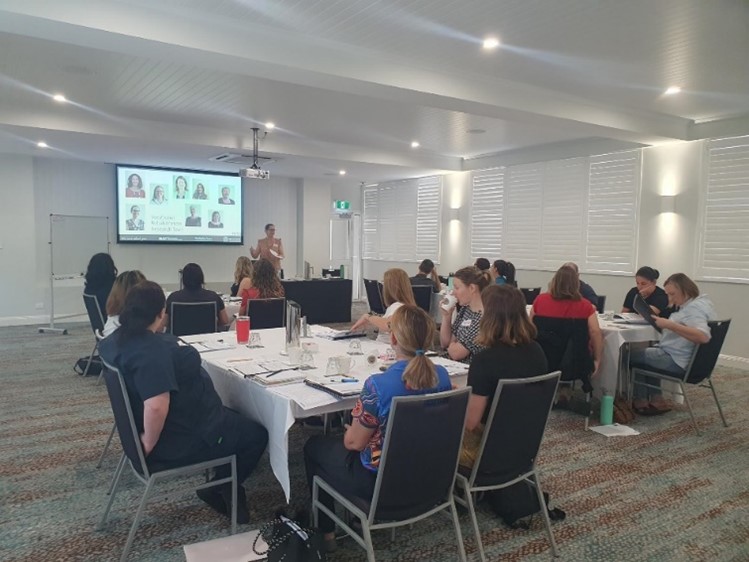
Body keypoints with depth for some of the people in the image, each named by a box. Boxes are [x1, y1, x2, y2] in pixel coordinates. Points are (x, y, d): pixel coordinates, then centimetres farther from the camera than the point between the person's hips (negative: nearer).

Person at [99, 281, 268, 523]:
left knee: (237, 417, 25)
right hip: (178, 440, -10)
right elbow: (157, 406, -41)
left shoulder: (119, 338, -2)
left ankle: (222, 486, 26)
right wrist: (149, 445, -26)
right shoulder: (152, 350, -32)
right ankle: (219, 490, 15)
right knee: (256, 434, 6)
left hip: (176, 422, 10)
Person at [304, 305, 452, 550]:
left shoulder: (379, 385, -30)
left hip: (380, 481, -6)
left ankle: (326, 532, 31)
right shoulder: (442, 376, -11)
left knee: (313, 445, 20)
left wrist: (351, 431, 5)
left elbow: (354, 443, -18)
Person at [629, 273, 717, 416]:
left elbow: (703, 336, -37)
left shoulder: (695, 307, -22)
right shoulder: (695, 303, 10)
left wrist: (670, 325, -38)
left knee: (630, 355, 2)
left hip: (678, 361, -11)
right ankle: (656, 399, 18)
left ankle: (641, 401, 14)